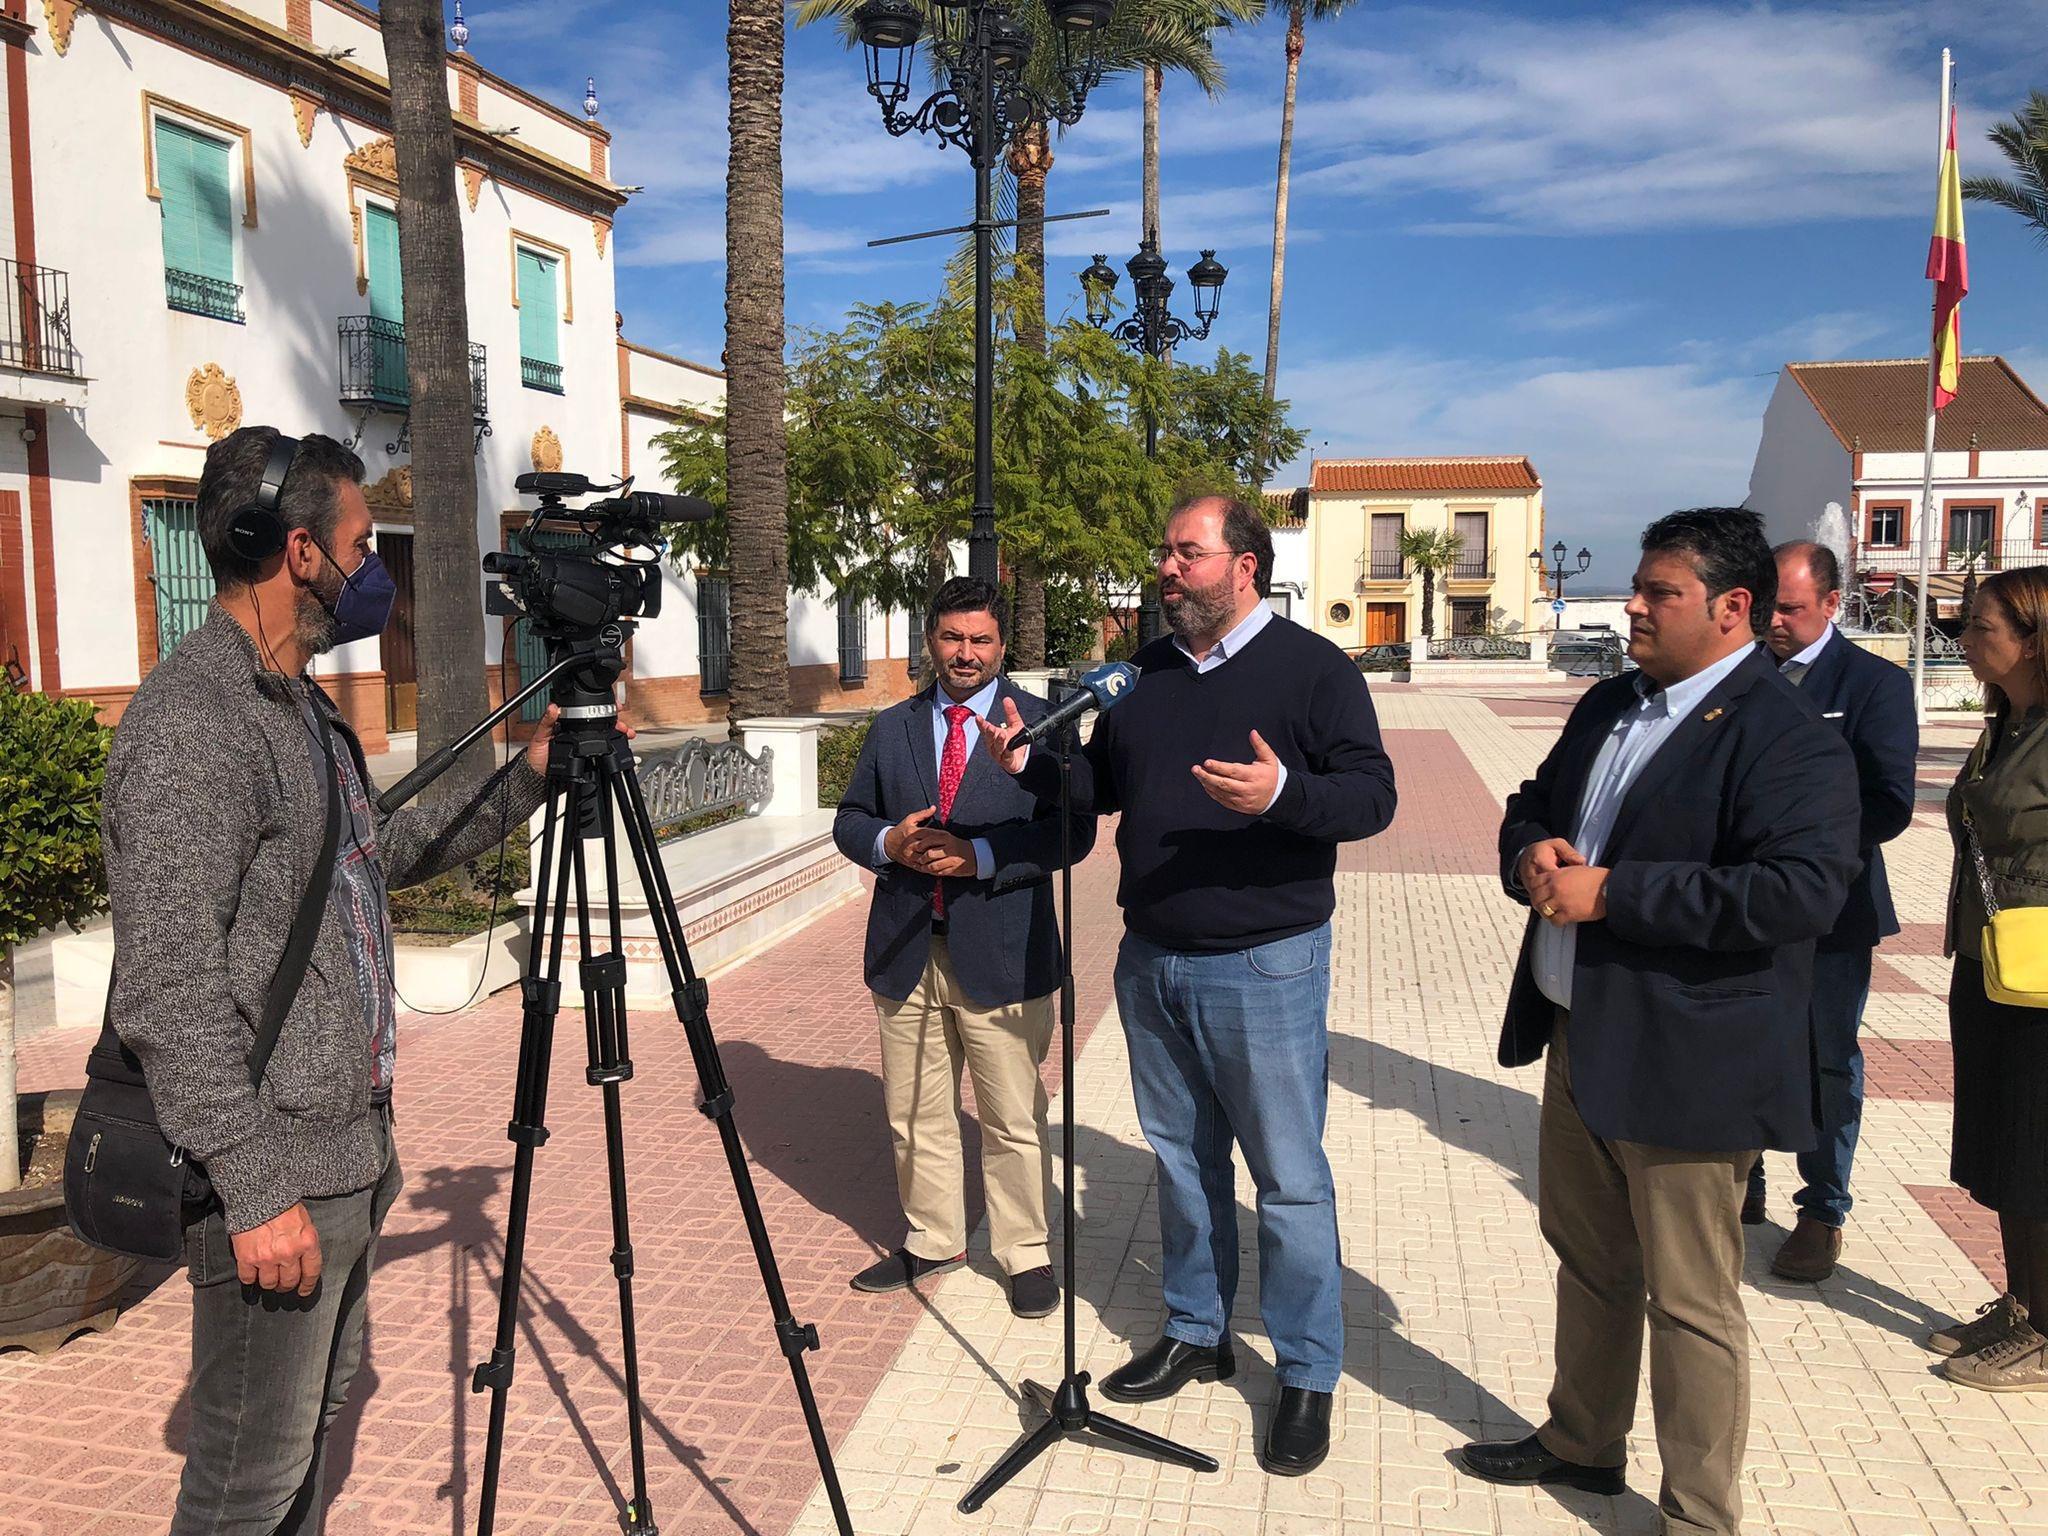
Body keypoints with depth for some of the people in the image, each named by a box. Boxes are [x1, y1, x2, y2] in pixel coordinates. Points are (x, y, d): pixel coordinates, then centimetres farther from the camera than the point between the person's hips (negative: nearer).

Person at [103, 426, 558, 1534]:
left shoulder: (305, 707, 11)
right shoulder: (188, 725, -20)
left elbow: (384, 854, 24)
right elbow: (168, 995, -23)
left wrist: (526, 779, 14)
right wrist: (255, 1190, -22)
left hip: (350, 1147, 10)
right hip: (277, 1172, -10)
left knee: (317, 1412, 22)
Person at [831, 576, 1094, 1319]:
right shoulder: (891, 728, 12)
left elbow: (1073, 830, -9)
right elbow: (849, 820, 12)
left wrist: (983, 856, -20)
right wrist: (888, 842, -10)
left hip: (1000, 954, -4)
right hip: (905, 953, 4)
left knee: (1013, 1119, 5)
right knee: (916, 1114, 15)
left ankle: (1026, 1253, 22)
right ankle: (933, 1240, 32)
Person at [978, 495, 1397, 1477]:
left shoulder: (1312, 668, -7)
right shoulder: (1143, 674, 11)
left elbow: (1371, 795, -13)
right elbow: (1102, 784, 17)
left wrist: (1283, 794, -31)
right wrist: (1030, 763, -1)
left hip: (1265, 964, -6)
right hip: (1152, 962, 6)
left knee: (1290, 1178, 3)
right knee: (1182, 1161, 17)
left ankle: (1308, 1377, 17)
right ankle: (1196, 1334, 34)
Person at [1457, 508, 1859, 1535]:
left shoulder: (1789, 739, -16)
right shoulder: (1608, 707, 11)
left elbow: (1799, 891, -28)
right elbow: (1531, 807, 20)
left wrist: (1610, 892, -25)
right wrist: (1532, 852, -5)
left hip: (1684, 1063, -8)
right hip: (1579, 1037, 9)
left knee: (1689, 1302, 5)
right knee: (1587, 1260, 24)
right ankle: (1583, 1442, 45)